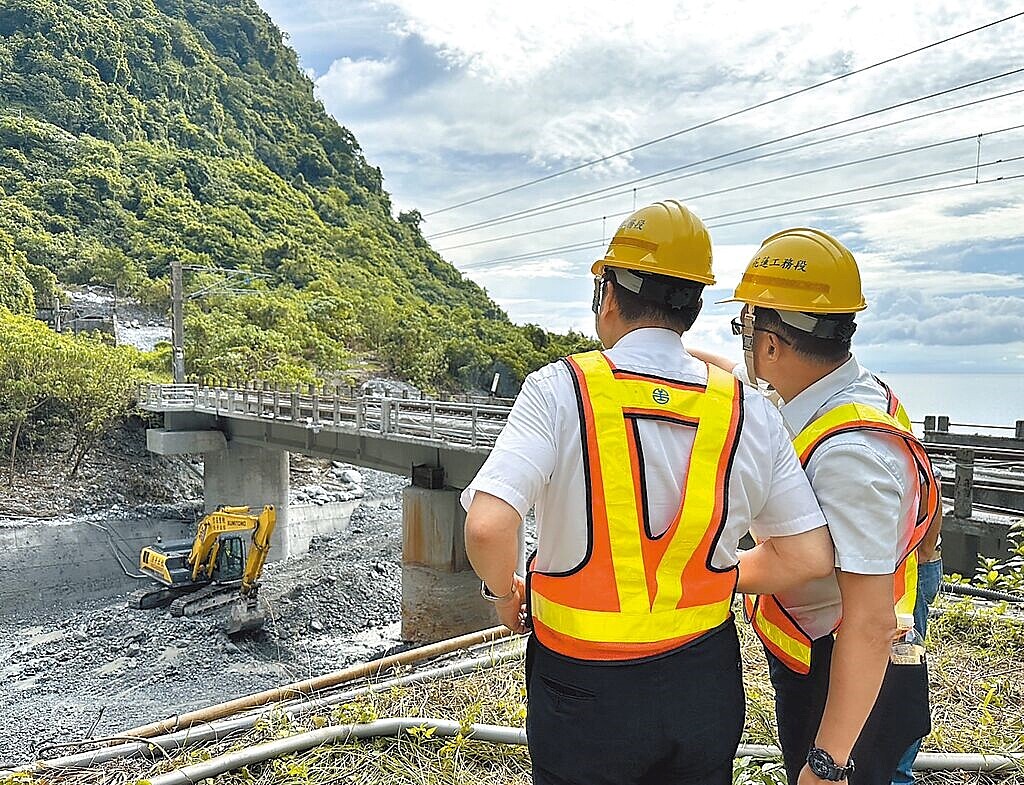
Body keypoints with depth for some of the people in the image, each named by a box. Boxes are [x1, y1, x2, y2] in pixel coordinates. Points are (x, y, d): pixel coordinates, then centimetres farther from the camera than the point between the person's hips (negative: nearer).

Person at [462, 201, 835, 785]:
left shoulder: (560, 390, -18)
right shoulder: (748, 411, -7)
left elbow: (487, 527, -28)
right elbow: (810, 556, -4)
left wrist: (504, 590, -6)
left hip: (585, 690, -3)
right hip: (705, 689, 3)